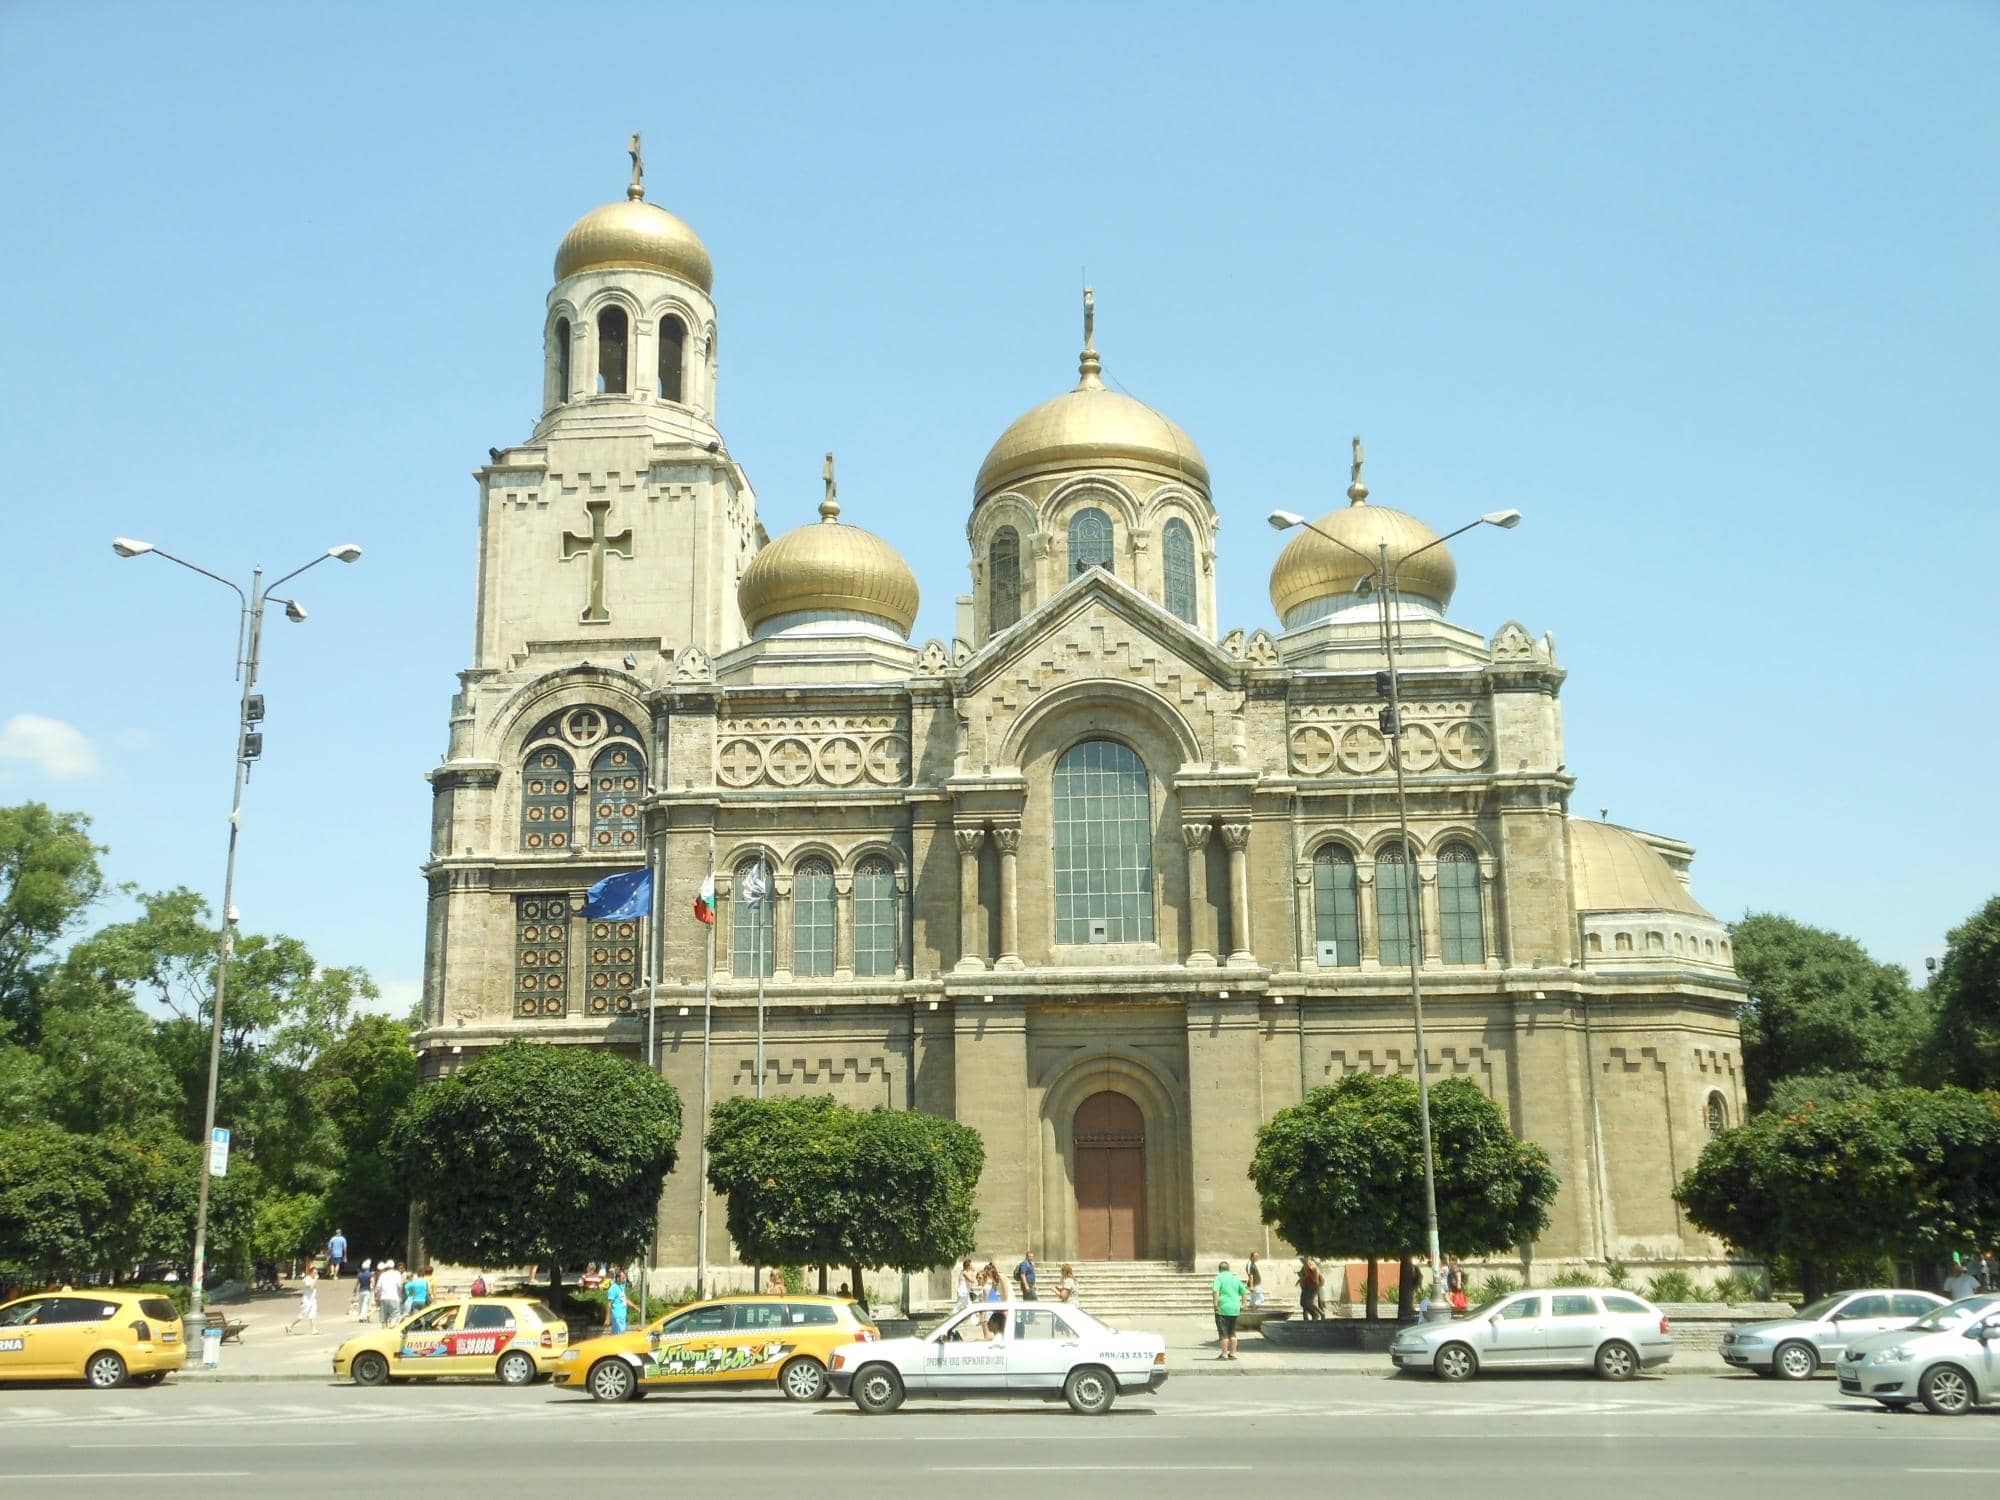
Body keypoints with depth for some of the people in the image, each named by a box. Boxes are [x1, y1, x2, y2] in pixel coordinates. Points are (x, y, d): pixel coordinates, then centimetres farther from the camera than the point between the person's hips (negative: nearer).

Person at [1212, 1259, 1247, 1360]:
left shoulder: (1219, 1278, -7)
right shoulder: (1235, 1278, 10)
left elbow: (1215, 1291, -22)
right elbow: (1244, 1292, 12)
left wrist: (1215, 1305, -21)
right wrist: (1243, 1305, 18)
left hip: (1223, 1309, -5)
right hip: (1235, 1309, 5)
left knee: (1223, 1333, 1)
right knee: (1232, 1332, 17)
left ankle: (1224, 1354, 0)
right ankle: (1232, 1353, 17)